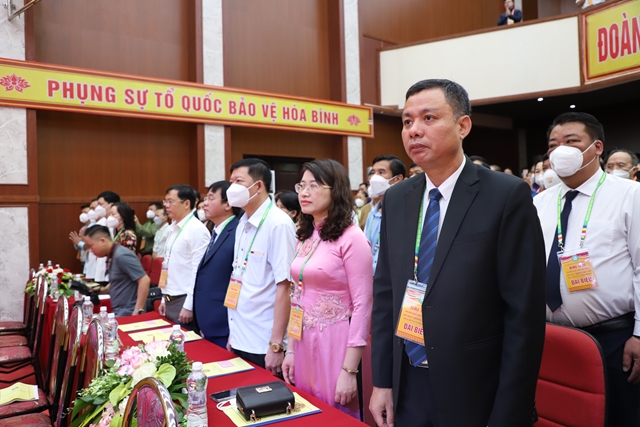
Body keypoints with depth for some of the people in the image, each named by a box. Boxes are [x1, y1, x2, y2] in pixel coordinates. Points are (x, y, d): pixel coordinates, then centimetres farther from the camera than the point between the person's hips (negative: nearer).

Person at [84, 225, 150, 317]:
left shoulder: (122, 256, -19)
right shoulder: (112, 256, 9)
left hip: (128, 313, -9)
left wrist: (138, 310, -23)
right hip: (119, 312, 9)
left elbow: (145, 281, -24)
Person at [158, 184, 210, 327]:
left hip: (184, 301, -8)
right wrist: (164, 299, 16)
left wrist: (188, 306, -19)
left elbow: (198, 271, -19)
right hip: (170, 300, 8)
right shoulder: (173, 229, 11)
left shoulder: (197, 230, -15)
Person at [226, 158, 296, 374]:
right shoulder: (242, 224, 7)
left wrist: (276, 346, -18)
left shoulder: (278, 224, -16)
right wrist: (233, 333, 13)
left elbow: (284, 288, -18)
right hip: (240, 341, 7)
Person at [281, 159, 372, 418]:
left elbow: (362, 306, -16)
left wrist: (349, 371, -16)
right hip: (304, 342, 7)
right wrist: (290, 349, 11)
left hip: (335, 342, -7)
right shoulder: (305, 236, 8)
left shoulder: (351, 238, -14)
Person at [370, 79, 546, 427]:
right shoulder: (395, 199, 2)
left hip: (476, 395, -4)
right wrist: (382, 381, 3)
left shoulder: (507, 195, -13)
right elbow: (385, 293, 6)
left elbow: (525, 313, -13)